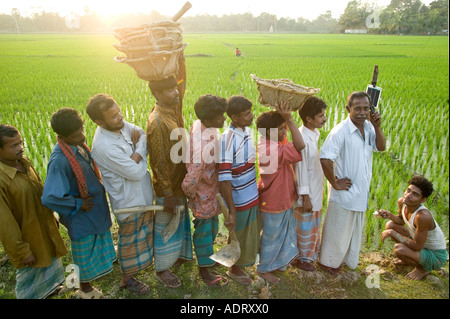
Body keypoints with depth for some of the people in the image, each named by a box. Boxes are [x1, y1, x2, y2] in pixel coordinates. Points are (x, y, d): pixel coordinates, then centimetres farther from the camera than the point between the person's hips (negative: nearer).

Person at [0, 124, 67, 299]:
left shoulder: (23, 162, -7)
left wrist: (52, 218, 15)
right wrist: (22, 251, -18)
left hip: (45, 227, 8)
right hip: (26, 236, -8)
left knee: (50, 263, 29)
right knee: (30, 274, 15)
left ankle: (49, 289, 54)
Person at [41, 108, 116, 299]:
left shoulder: (77, 144, -9)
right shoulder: (60, 161, -33)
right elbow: (50, 198, -34)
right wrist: (77, 204, -21)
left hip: (96, 208, 7)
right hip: (83, 217, -7)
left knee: (97, 243, 30)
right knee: (86, 250, 16)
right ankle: (85, 289, 40)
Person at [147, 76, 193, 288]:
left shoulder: (174, 108, -3)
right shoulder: (156, 122, -27)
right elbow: (158, 163, -23)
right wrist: (168, 194, -19)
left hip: (180, 181, 8)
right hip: (168, 185, -8)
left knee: (180, 221, 26)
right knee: (165, 227, 11)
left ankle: (178, 254, 49)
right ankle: (162, 269, 32)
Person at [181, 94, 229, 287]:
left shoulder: (199, 124, -11)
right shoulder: (204, 147, -40)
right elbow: (191, 181, -33)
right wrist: (190, 194, -12)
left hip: (211, 189, 9)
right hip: (204, 194, -9)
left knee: (212, 226, 28)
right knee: (204, 229, 14)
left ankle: (206, 255, 55)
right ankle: (204, 269, 38)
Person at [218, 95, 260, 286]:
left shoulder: (247, 130, -2)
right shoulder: (227, 140, -28)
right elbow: (223, 179, -29)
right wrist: (232, 212, -28)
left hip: (252, 195, 7)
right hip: (239, 199, -7)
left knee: (252, 232, 26)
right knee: (240, 236, 15)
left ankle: (245, 259, 53)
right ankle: (235, 269, 42)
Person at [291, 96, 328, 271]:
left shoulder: (315, 134, 1)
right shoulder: (302, 138, -27)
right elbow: (301, 169, -23)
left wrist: (317, 192, 16)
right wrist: (305, 196, -18)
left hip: (316, 189, 9)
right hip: (306, 192, -9)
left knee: (314, 223, 25)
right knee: (305, 227, 11)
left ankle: (312, 251, 47)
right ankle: (302, 258, 32)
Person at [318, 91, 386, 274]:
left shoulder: (368, 127, 1)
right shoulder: (340, 131, -24)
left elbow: (381, 147, 1)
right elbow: (325, 159, -29)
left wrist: (377, 127, -13)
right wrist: (335, 183, -20)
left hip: (361, 190, 8)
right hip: (344, 191, -8)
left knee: (355, 228, 24)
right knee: (337, 229, 9)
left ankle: (348, 259, 46)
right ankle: (327, 261, 31)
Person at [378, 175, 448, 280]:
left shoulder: (423, 216, -36)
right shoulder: (401, 202, -13)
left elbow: (417, 246, -29)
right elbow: (401, 220, 10)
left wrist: (393, 233, -27)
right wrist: (389, 215, -11)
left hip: (436, 256, -8)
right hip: (420, 242, 8)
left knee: (398, 249, -30)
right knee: (390, 225, 0)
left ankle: (423, 268, 3)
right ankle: (410, 258, 18)